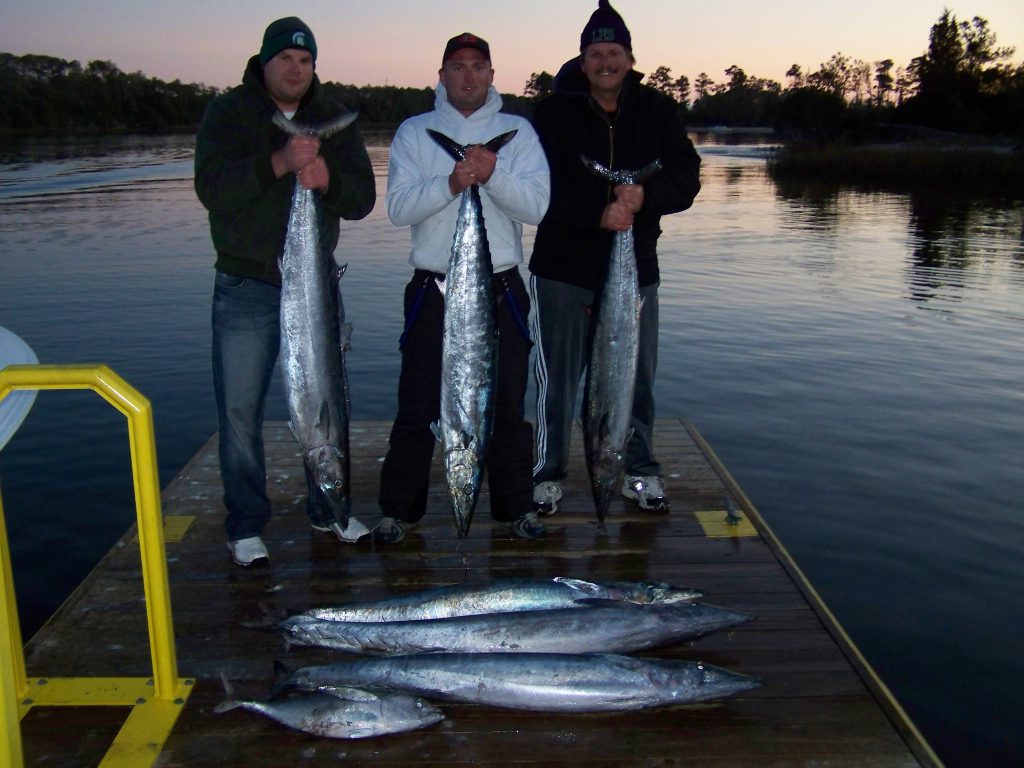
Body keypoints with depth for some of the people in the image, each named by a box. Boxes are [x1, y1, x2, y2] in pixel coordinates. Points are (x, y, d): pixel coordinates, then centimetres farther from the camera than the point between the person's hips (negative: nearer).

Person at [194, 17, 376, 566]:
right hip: (246, 288, -2)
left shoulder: (333, 119, 6)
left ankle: (326, 508, 26)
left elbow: (362, 199, -3)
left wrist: (327, 180, -24)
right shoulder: (227, 113, -2)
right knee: (239, 410, 0)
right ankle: (245, 525, 14)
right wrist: (277, 163, -31)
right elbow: (212, 190, -17)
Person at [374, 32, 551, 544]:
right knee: (416, 408, 4)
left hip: (501, 288, 1)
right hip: (432, 289, 0)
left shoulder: (517, 131, 8)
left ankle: (516, 506, 23)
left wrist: (493, 176, -21)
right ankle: (399, 509, 19)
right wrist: (450, 183, -21)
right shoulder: (414, 132, 7)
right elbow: (397, 208, -6)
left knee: (507, 405, 8)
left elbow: (537, 205, -5)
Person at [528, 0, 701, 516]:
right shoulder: (555, 112, -2)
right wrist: (598, 213, -25)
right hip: (563, 266, -2)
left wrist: (645, 195, -23)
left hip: (635, 266, 2)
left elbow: (686, 178, -3)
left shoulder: (659, 112, 5)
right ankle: (548, 472, 19)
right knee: (556, 376, 4)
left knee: (636, 376, 10)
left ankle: (640, 470, 27)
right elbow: (544, 185, -12)